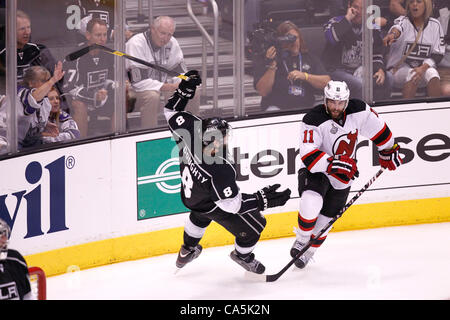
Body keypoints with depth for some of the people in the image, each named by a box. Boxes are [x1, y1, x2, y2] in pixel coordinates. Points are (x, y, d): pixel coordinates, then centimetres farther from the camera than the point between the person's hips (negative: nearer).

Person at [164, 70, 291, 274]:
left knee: (201, 214, 41)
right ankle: (242, 255, 44)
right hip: (211, 206, -7)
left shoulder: (192, 129, -34)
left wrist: (185, 89, -10)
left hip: (190, 194, 7)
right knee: (253, 225, 13)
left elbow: (172, 113, -16)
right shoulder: (220, 171, -47)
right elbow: (231, 205, -36)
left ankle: (187, 250, 63)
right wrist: (264, 200, -35)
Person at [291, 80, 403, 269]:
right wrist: (334, 163, -45)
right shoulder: (314, 120, -25)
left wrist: (388, 150, 15)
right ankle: (301, 240, -5)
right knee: (311, 203, -31)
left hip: (342, 179, 4)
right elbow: (308, 154, -34)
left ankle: (307, 252, 32)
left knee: (324, 221, 7)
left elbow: (377, 127, 6)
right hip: (315, 171, -4)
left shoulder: (358, 111, -13)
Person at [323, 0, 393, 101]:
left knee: (387, 79, -11)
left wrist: (380, 69, -9)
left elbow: (377, 53, 11)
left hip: (360, 70, 6)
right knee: (360, 85, -31)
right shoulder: (336, 22, -6)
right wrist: (347, 18, -24)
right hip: (337, 70, -6)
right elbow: (331, 38, -30)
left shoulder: (372, 27, 9)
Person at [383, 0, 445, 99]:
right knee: (412, 74, -33)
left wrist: (423, 68, -18)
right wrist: (392, 34, -51)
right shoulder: (403, 21, 1)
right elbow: (398, 28, -25)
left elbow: (437, 55, 1)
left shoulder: (435, 25, 7)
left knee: (432, 72, -30)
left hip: (425, 68, 1)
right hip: (399, 70, -1)